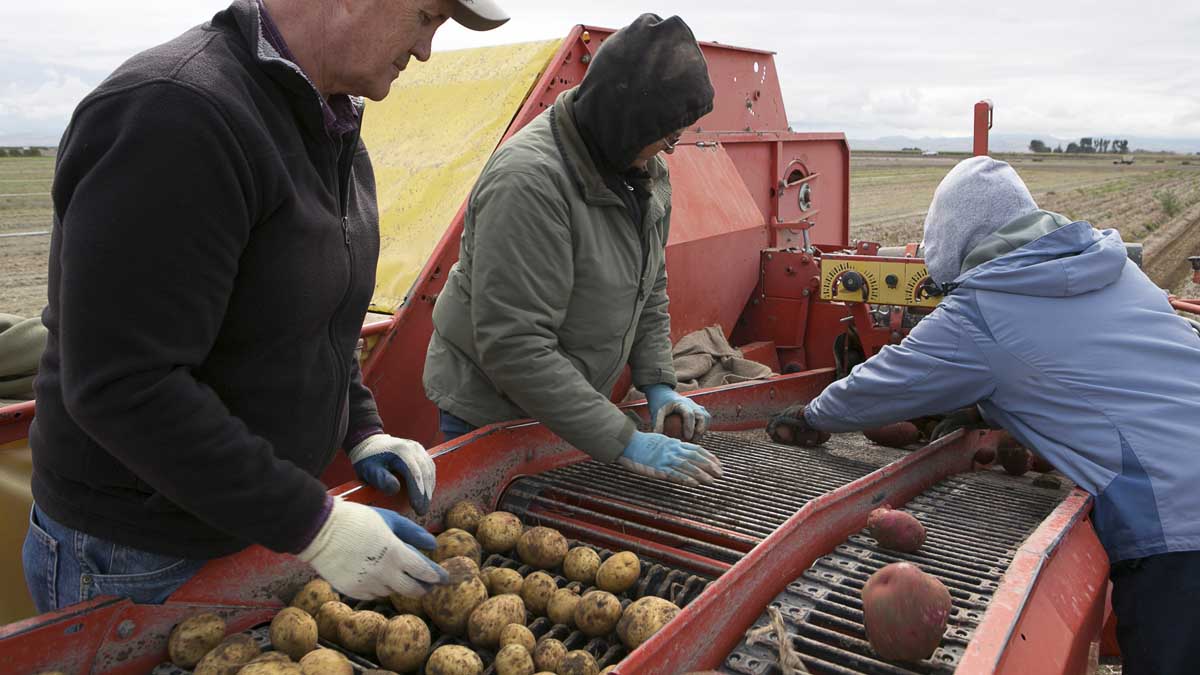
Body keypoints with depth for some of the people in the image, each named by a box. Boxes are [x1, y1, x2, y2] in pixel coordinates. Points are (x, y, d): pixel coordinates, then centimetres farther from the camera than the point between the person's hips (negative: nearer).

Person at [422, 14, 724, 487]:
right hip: (491, 408, -7)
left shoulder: (648, 172, -2)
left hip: (572, 403, 7)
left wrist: (657, 382, -1)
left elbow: (650, 288, 11)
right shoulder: (529, 179, -29)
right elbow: (514, 347, -31)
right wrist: (623, 442, -29)